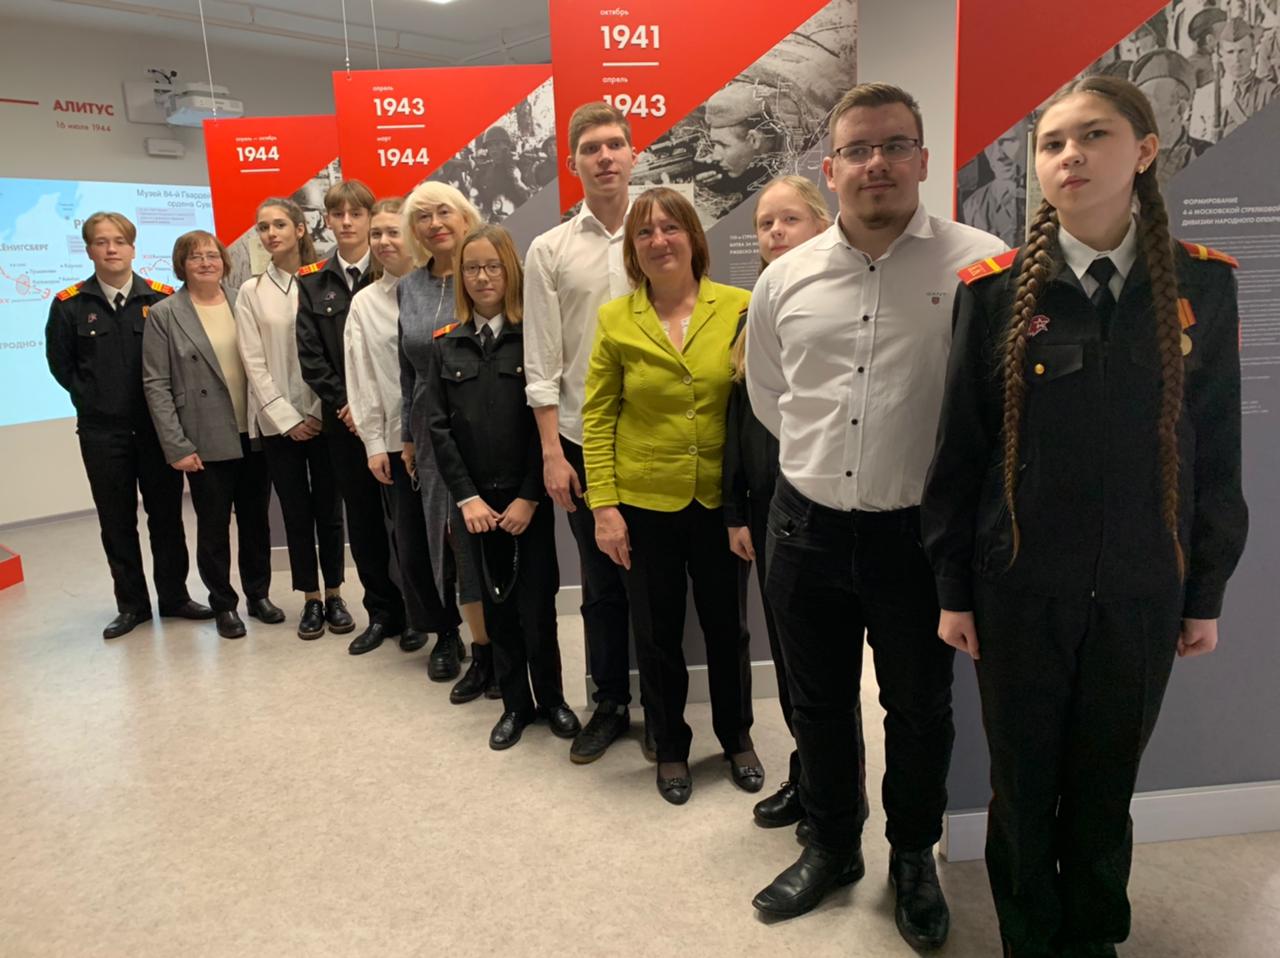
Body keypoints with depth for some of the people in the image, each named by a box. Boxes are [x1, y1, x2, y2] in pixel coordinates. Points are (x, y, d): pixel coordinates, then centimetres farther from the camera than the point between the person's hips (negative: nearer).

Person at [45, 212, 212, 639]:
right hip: (102, 432, 1)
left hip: (158, 425, 0)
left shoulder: (162, 298, -2)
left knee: (166, 514, 8)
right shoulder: (69, 304, -1)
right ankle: (131, 604, 21)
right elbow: (60, 363, 8)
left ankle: (174, 596, 21)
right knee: (117, 522, 8)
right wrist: (91, 400, 2)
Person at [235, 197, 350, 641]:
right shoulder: (251, 292, 5)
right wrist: (288, 418, -7)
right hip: (278, 421, 1)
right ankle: (311, 600, 18)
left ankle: (334, 595, 19)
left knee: (328, 508, 6)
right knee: (296, 512, 7)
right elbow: (254, 363, 1)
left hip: (324, 415, -1)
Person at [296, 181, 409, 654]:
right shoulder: (311, 282, 8)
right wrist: (346, 403, -8)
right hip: (343, 419, 3)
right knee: (362, 518, 9)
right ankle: (382, 612, 20)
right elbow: (310, 355, 3)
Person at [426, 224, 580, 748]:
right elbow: (437, 426, 2)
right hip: (477, 500, 3)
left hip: (528, 497, -3)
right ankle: (516, 702, 26)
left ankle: (551, 697, 24)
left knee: (536, 603, 2)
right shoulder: (445, 345, 6)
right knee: (496, 605, 11)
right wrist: (467, 496, -7)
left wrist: (529, 497, -12)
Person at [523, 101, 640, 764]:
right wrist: (552, 453, -4)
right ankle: (609, 706, 28)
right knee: (601, 585, 11)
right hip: (583, 441, 1)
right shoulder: (549, 251, 3)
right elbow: (541, 363, 1)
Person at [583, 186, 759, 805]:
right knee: (657, 634, 14)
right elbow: (597, 416, -1)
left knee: (727, 626, 15)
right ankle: (670, 749, 36)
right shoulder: (616, 320, -2)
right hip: (644, 503, 1)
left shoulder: (739, 308, -5)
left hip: (720, 499, 0)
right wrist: (603, 505, -6)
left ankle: (737, 739, 39)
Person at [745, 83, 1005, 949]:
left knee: (920, 708, 15)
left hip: (920, 531, -3)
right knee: (820, 703, 18)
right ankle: (832, 847, 42)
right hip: (808, 528, 3)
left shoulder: (981, 265, -11)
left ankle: (914, 859, 41)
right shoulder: (785, 280, 2)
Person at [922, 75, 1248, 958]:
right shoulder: (995, 289, -6)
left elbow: (1218, 451, 3)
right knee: (1023, 786, 13)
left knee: (1106, 786, 16)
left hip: (1141, 592, 1)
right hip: (1021, 589, -1)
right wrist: (954, 589, -2)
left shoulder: (1204, 284, -1)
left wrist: (1207, 592, 5)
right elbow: (959, 451, -4)